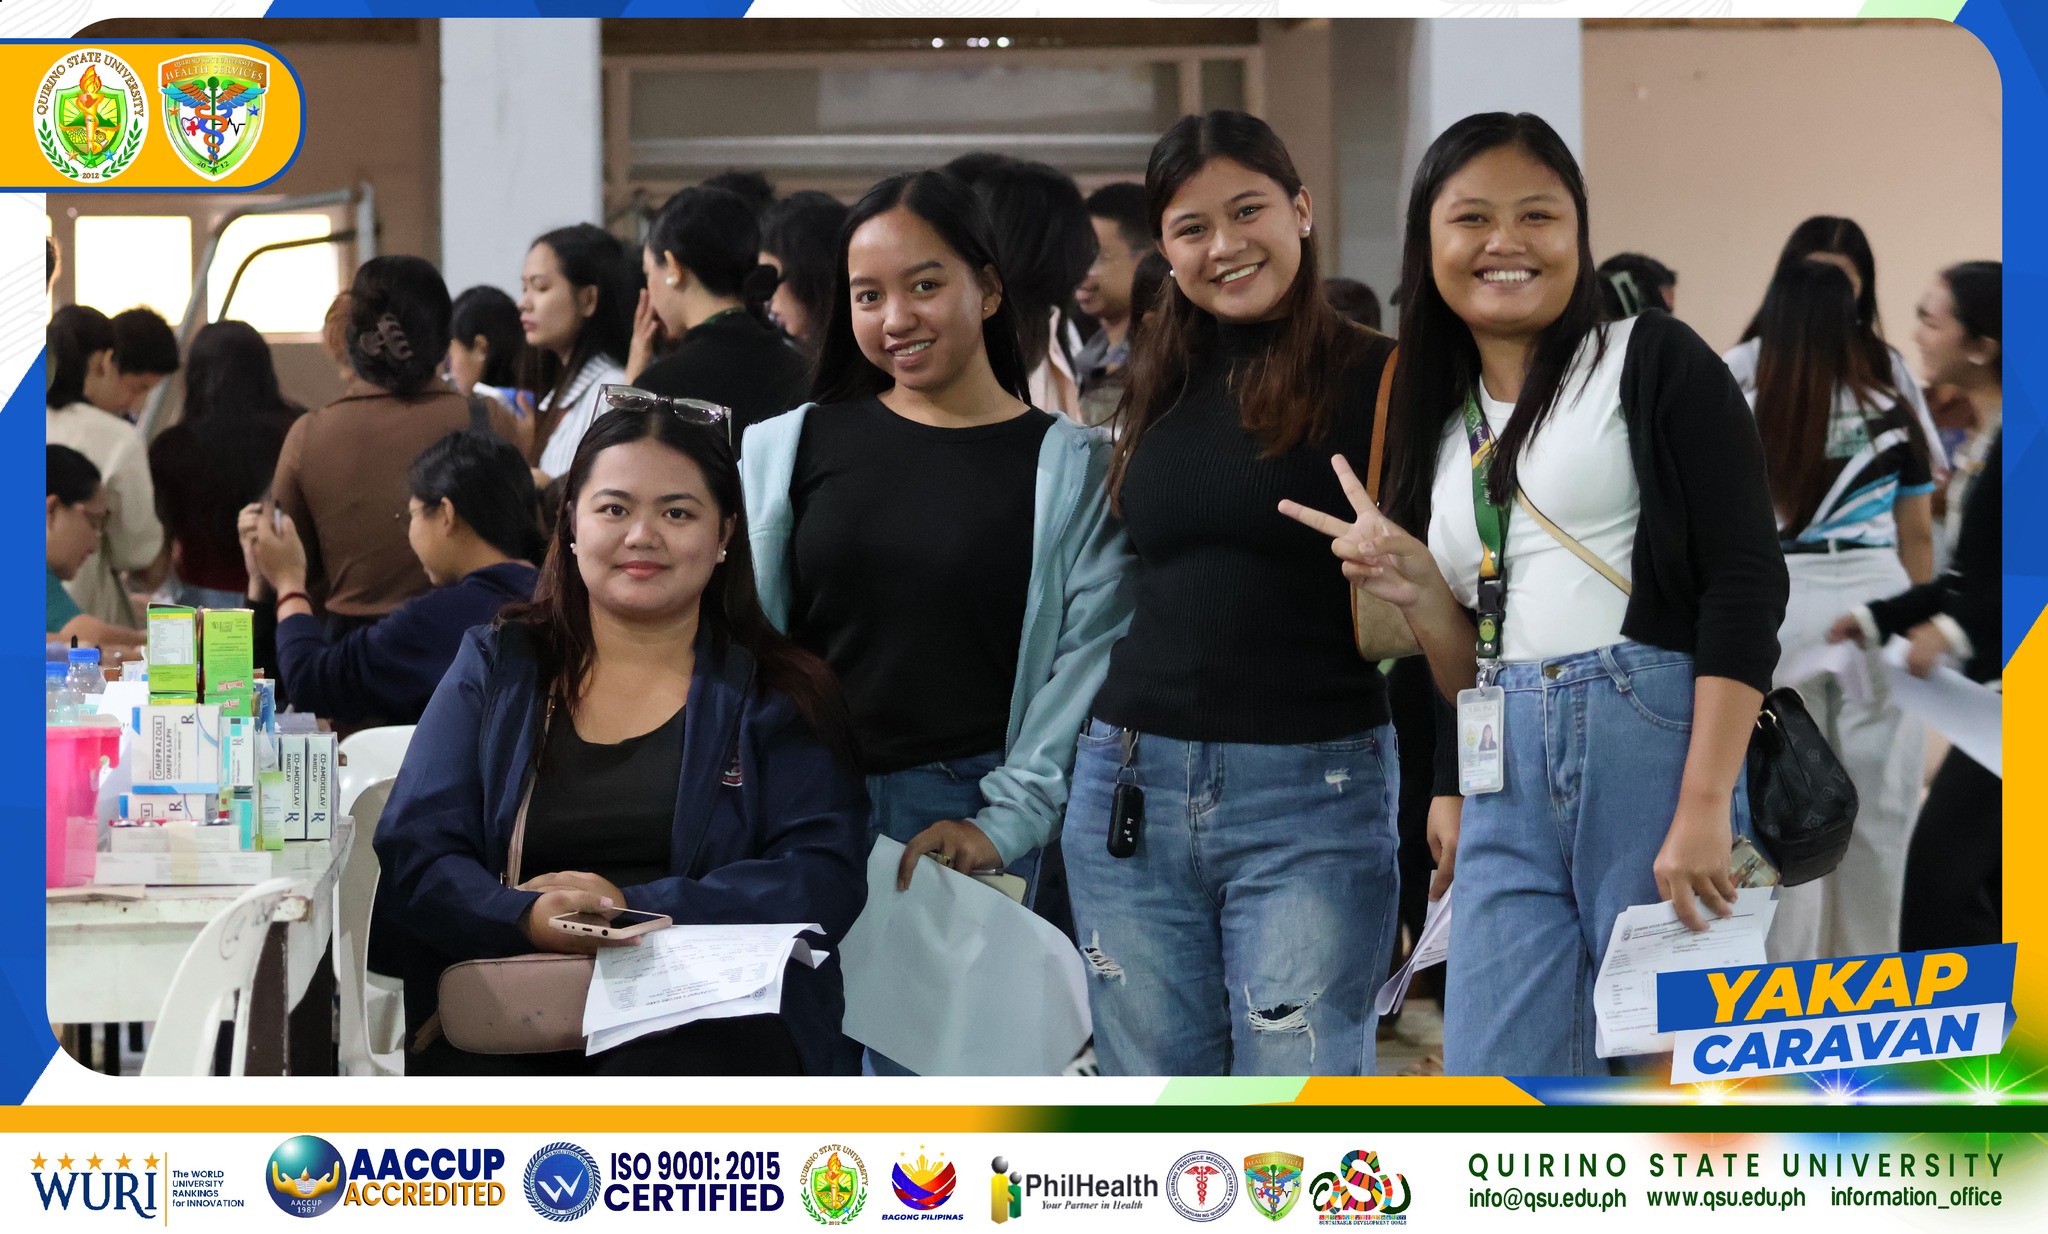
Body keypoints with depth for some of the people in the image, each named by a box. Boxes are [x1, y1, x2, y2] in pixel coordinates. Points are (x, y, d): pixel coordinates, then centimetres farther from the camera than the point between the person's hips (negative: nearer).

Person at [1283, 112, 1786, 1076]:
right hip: (1507, 786, 5)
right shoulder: (1440, 434, 19)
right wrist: (1415, 590, 0)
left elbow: (1749, 583, -7)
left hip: (1654, 748, -5)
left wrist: (1705, 809, -16)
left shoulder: (1651, 363, 3)